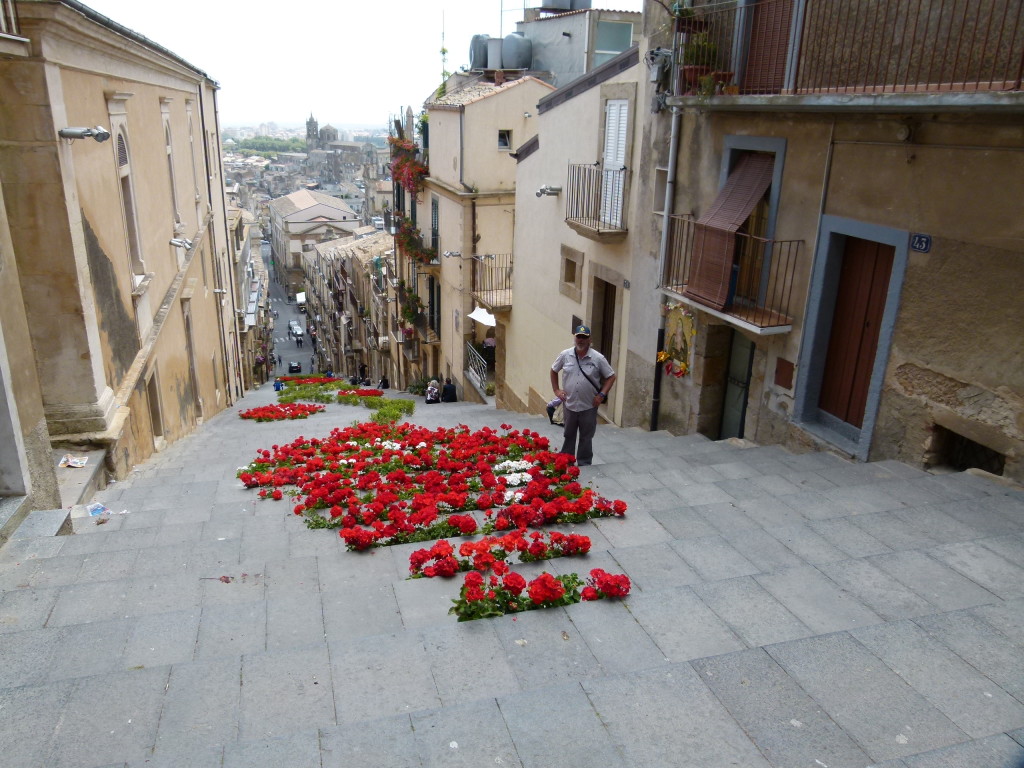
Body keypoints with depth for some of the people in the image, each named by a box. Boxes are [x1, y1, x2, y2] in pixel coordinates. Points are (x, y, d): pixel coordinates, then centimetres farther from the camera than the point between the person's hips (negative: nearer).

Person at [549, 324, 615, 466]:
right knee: (568, 436, 15)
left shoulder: (598, 358, -9)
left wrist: (602, 394, -11)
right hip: (569, 405, 2)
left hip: (589, 407, -1)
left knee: (586, 438, 10)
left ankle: (584, 465, 23)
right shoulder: (565, 355, -3)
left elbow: (611, 377, -1)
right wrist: (556, 389, 4)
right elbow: (553, 371, 12)